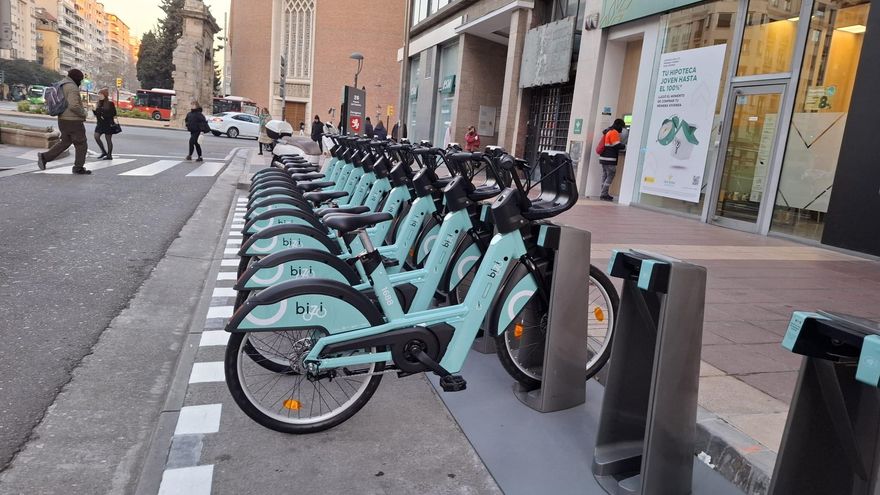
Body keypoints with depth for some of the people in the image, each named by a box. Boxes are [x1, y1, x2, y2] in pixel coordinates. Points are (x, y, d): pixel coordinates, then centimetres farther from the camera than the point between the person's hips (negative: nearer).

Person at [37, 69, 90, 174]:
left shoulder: (62, 86, 14)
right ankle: (78, 168, 6)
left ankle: (44, 157, 12)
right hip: (73, 121, -9)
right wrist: (84, 113, -11)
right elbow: (74, 105, -26)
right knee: (81, 144, 2)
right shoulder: (72, 88, -16)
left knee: (65, 142, 19)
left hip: (63, 120, 9)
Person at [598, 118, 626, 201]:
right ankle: (604, 195, -8)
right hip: (610, 159, -10)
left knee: (605, 176, 11)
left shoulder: (607, 132, 19)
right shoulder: (614, 133, -12)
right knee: (610, 176, -6)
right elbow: (617, 145, -16)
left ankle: (604, 194, 14)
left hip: (603, 157, 10)